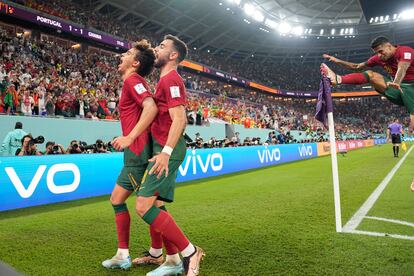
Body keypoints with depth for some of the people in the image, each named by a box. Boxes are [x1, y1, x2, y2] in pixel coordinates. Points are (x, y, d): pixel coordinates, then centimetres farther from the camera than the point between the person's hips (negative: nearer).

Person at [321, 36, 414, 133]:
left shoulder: (405, 51, -17)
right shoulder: (379, 58, 3)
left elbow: (402, 69, -37)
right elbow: (357, 67, 10)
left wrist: (396, 83, -58)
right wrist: (338, 61, -2)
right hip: (398, 89, 5)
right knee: (369, 74, -15)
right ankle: (338, 79, -32)